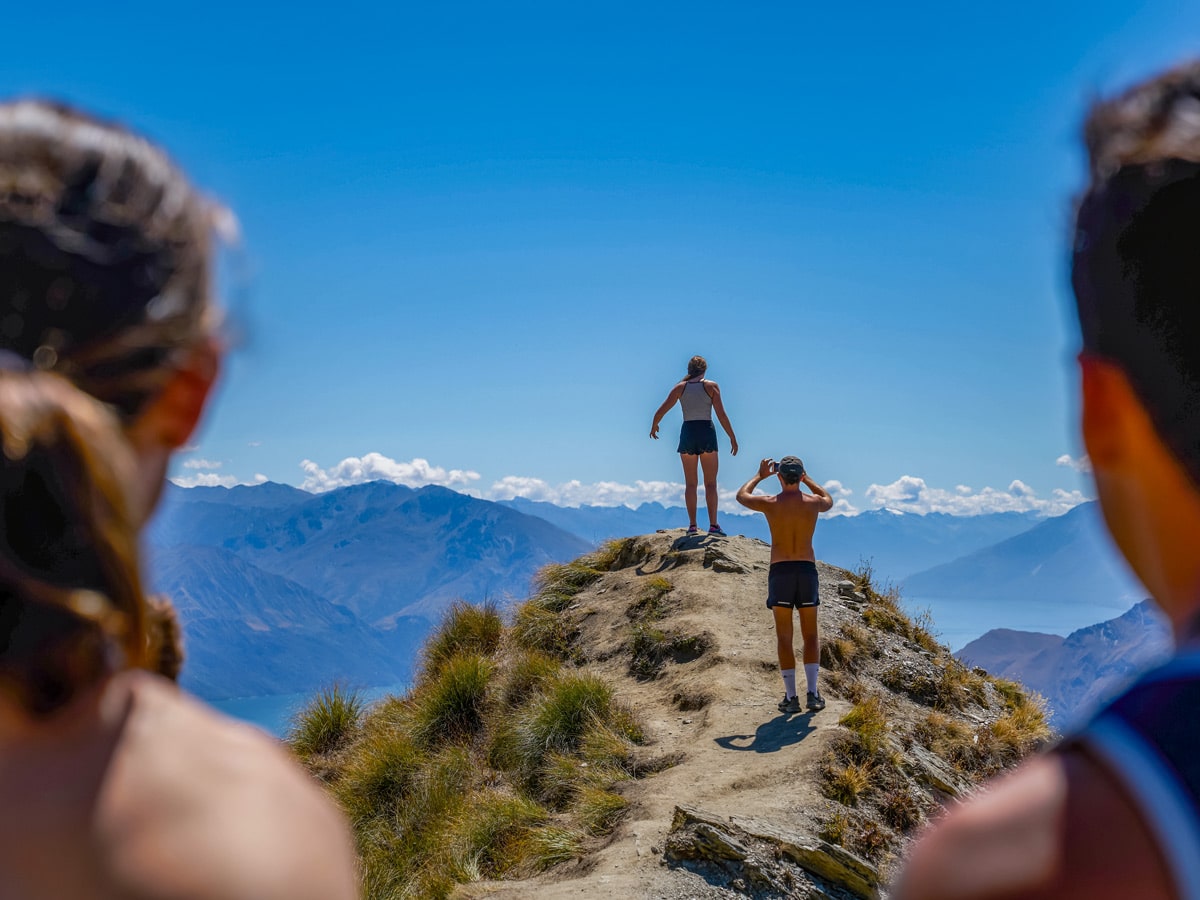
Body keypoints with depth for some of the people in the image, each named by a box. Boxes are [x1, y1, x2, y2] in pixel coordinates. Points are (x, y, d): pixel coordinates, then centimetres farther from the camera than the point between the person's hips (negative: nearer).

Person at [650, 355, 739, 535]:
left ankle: (692, 525, 5)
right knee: (710, 483, 3)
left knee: (690, 483, 9)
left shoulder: (680, 387, 5)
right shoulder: (711, 386, 0)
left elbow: (660, 412, 4)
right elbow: (721, 415, -5)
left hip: (687, 434, 2)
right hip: (707, 434, -2)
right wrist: (733, 438, 1)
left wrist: (654, 427, 23)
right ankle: (713, 525, -5)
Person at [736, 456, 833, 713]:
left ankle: (791, 697, 3)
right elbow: (829, 500, 26)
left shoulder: (770, 504, -5)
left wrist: (760, 476, 28)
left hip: (780, 572, -1)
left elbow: (741, 496, 17)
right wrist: (807, 479, 29)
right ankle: (813, 693, 1)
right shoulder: (813, 503, -1)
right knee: (810, 635, 10)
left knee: (784, 637, 5)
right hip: (807, 571, 1)